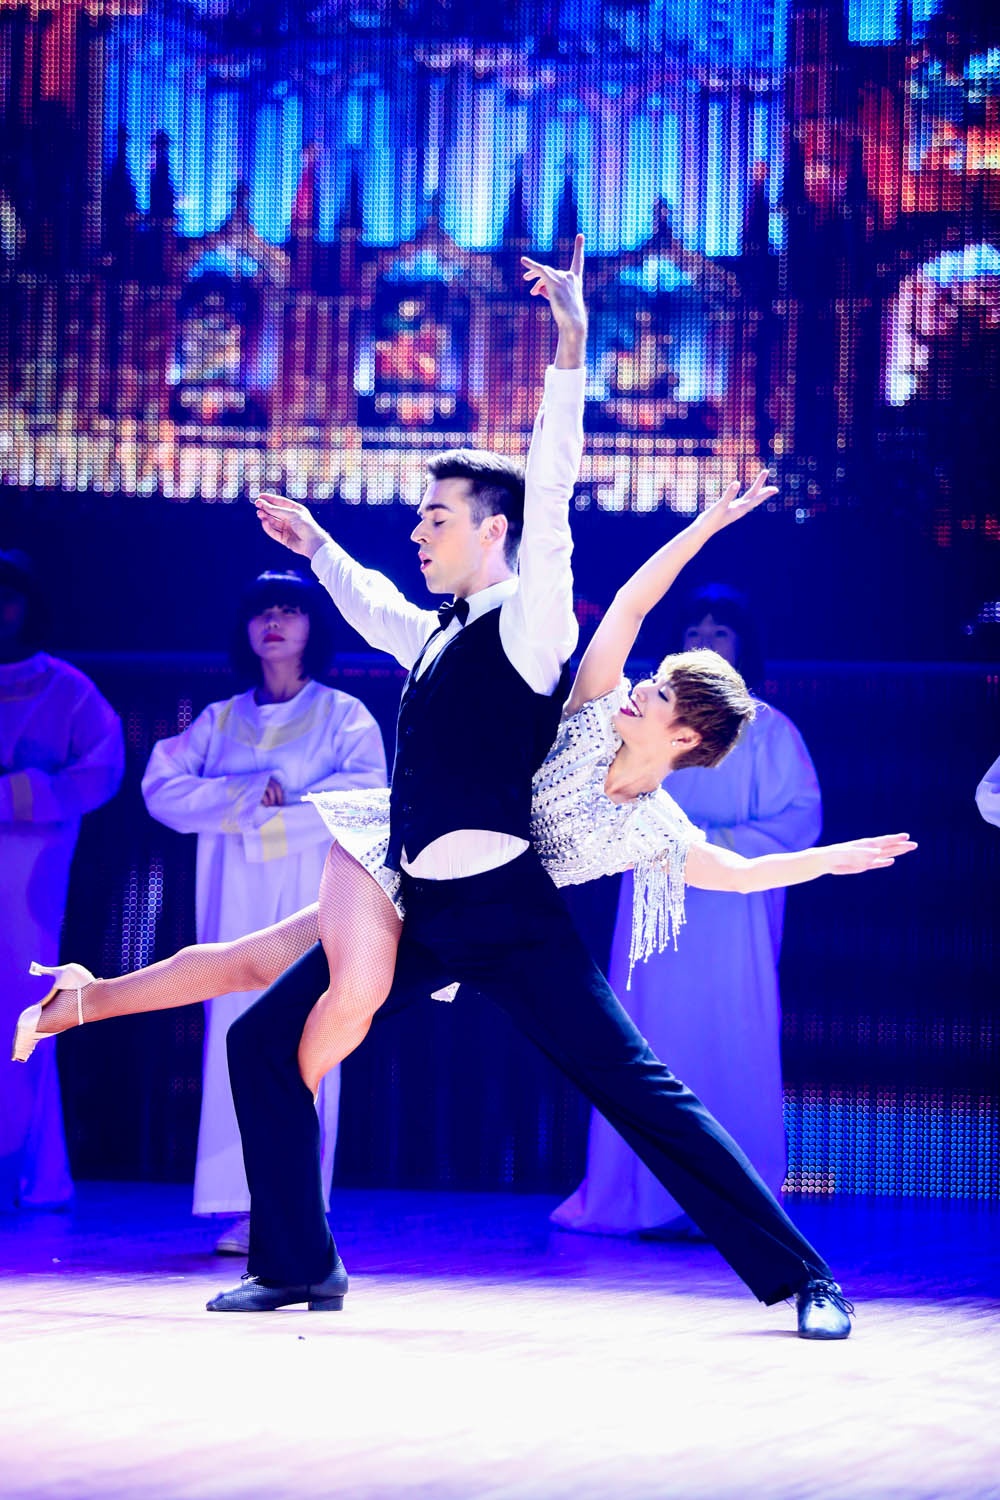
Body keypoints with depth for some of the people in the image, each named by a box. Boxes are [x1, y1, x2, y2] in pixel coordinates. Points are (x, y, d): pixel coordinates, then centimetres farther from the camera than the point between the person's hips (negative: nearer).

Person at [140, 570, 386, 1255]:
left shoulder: (344, 715, 8)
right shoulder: (220, 720, 16)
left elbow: (367, 792, -9)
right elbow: (162, 786, 2)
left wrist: (273, 819, -11)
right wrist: (248, 795, -9)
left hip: (312, 898, -3)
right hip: (235, 901, 3)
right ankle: (244, 1209, -6)